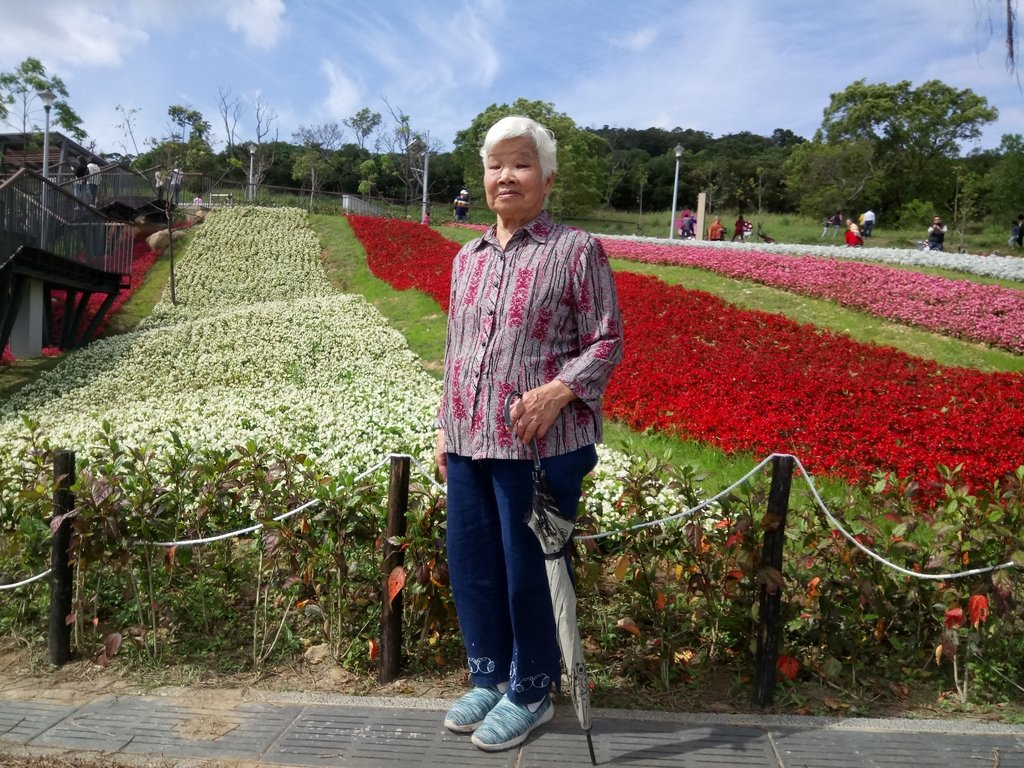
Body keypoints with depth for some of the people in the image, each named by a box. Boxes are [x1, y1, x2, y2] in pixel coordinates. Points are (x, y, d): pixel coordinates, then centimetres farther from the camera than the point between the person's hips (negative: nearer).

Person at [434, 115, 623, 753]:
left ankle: (531, 694, 28)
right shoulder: (468, 257, 14)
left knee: (529, 570, 5)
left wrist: (558, 391, -24)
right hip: (470, 442, 7)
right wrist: (446, 428, 16)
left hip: (542, 444, -6)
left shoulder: (577, 250, -5)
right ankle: (489, 679, 36)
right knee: (471, 563, 14)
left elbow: (608, 342, -7)